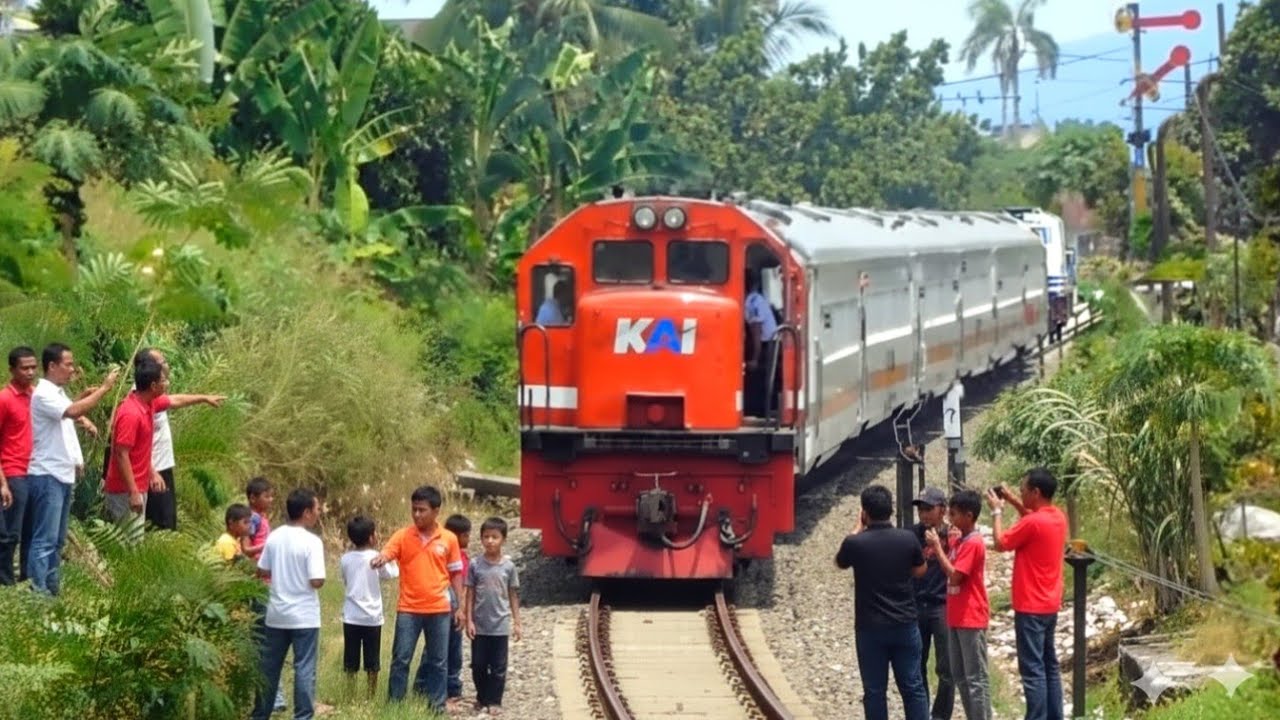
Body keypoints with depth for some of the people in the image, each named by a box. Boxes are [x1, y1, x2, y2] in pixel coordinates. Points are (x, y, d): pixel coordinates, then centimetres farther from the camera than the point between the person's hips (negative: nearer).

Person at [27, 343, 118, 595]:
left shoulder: (57, 393, 14)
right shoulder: (43, 394, -16)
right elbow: (73, 411, -30)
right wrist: (104, 388, -25)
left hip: (63, 475, 10)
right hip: (47, 476, -10)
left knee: (57, 540, 12)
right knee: (45, 540, -11)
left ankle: (51, 590, 17)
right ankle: (38, 593, -13)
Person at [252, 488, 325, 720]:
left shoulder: (275, 536, 1)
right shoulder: (311, 541, -16)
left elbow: (262, 572, 7)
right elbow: (316, 581, -19)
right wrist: (307, 576, 2)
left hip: (277, 614, 5)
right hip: (304, 616, -5)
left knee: (269, 667, 14)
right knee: (304, 669, 0)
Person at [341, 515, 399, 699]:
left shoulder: (346, 558, -2)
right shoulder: (376, 557, -11)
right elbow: (392, 573, 3)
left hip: (351, 617, 2)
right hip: (371, 617, -2)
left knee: (351, 665, 7)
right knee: (372, 665, 8)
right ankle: (371, 696, 11)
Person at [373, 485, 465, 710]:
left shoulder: (449, 539, 1)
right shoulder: (403, 536, -2)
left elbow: (455, 574, 7)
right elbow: (386, 553, -16)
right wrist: (380, 558, -41)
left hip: (439, 610, 1)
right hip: (408, 609, -1)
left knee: (438, 661, 7)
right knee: (401, 659, 0)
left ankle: (437, 706, 16)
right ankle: (394, 704, 8)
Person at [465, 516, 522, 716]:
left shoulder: (508, 566, -1)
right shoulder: (475, 565, -2)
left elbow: (513, 596, 4)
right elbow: (470, 594, 1)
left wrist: (516, 622, 3)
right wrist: (469, 620, -4)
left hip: (500, 626, 0)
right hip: (480, 625, 0)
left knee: (498, 667, 4)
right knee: (478, 665, 7)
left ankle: (494, 701, 13)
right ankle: (482, 699, 21)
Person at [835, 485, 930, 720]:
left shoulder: (855, 543, -12)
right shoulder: (907, 539, -6)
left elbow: (840, 563, 12)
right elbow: (920, 570, 13)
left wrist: (858, 530, 18)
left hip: (870, 627, -2)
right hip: (905, 624, 2)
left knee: (874, 690, 5)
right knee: (912, 686, 9)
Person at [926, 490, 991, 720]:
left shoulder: (973, 543, -16)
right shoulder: (959, 541, 12)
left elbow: (954, 576, -20)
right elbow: (951, 573, 15)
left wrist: (938, 548, -15)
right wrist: (941, 547, 2)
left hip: (971, 619, -10)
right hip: (957, 618, 10)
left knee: (976, 678, -7)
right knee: (960, 676, 13)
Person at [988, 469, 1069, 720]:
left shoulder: (1033, 523, -21)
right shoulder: (1057, 517, 5)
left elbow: (1000, 543, -11)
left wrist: (997, 511, 0)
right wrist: (1014, 502, 17)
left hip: (1031, 607, -9)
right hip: (1050, 605, 9)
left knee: (1032, 670, -8)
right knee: (1049, 665, 14)